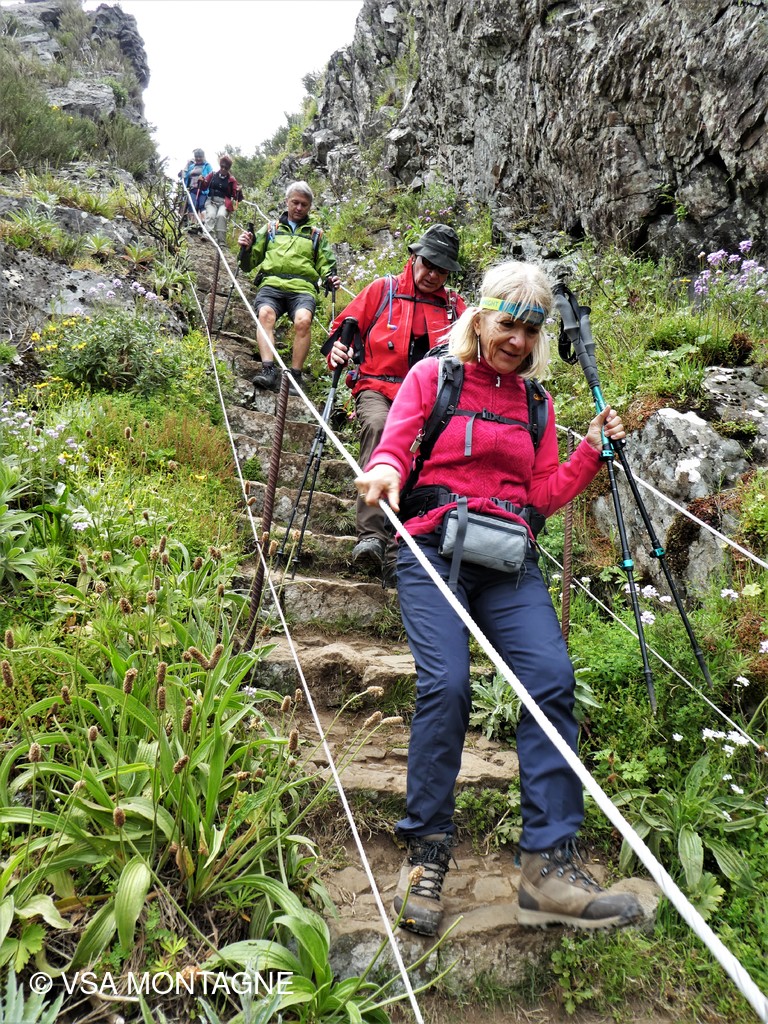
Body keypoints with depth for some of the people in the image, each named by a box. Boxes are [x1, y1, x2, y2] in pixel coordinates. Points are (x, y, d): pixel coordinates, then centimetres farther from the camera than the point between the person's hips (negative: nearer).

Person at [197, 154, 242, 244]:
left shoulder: (231, 180, 7)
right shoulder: (213, 174, 11)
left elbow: (237, 198, 4)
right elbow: (204, 186, 16)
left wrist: (239, 192, -16)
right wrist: (201, 181, -5)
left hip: (224, 203, -2)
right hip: (211, 200, 2)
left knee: (221, 215, -30)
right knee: (211, 215, -26)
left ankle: (221, 240, -32)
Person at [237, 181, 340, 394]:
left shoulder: (317, 234, 24)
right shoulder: (271, 228, 24)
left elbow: (325, 265, 23)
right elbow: (249, 264, 23)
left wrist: (330, 278, -1)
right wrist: (246, 249, 0)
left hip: (302, 287, -1)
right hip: (271, 283, 1)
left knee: (303, 320, -34)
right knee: (265, 314, -34)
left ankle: (295, 376, -31)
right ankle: (268, 370, -42)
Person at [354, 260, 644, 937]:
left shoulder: (535, 402, 20)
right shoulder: (432, 376, 10)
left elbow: (544, 495, 17)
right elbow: (393, 446, -1)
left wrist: (591, 452, 6)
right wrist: (384, 470, -23)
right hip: (433, 551, -3)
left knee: (552, 677, -17)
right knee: (445, 685, -20)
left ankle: (550, 865, -10)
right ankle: (426, 853, -1)